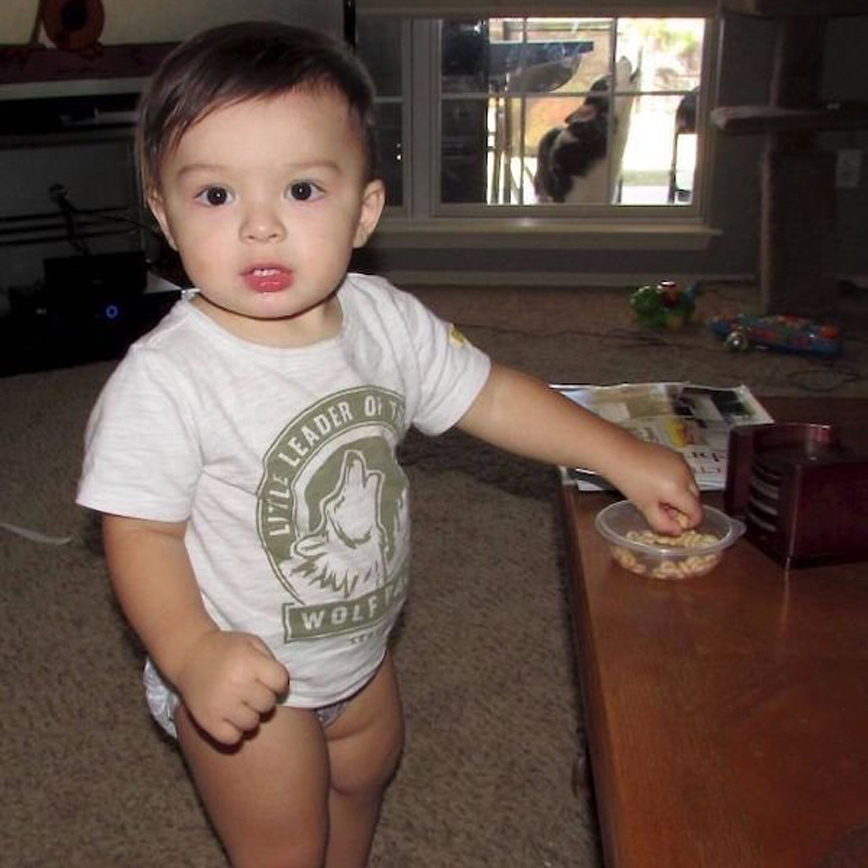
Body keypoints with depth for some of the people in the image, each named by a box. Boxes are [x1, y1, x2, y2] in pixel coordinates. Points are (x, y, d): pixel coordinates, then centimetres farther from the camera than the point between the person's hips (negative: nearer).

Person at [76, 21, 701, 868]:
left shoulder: (385, 320, -13)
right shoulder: (164, 379, -29)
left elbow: (487, 395, -2)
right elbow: (141, 532, -22)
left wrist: (626, 458, -2)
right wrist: (192, 653, -39)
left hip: (359, 646, 6)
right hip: (245, 678, -6)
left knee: (363, 779, 30)